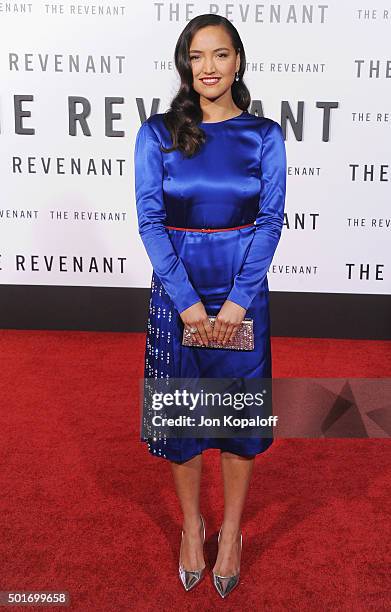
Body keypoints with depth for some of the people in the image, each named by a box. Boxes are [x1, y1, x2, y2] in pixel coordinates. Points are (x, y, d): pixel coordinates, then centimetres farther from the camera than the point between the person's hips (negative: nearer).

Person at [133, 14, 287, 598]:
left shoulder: (265, 135, 1)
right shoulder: (157, 133, -1)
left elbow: (271, 220, -3)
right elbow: (151, 221, -6)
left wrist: (237, 301, -13)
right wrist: (188, 301, -13)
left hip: (243, 294, 0)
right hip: (176, 293, 0)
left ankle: (231, 532, 30)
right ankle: (192, 524, 33)